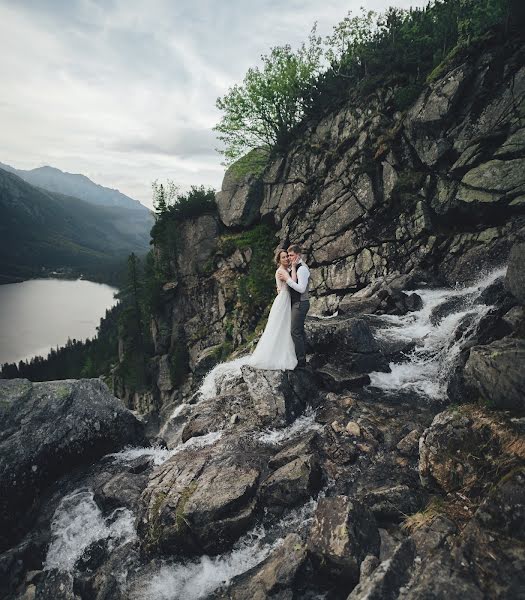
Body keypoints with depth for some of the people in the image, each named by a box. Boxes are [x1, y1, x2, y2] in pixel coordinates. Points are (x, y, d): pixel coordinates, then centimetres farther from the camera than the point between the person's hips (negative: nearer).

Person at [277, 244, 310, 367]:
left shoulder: (302, 269, -17)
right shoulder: (296, 267, 14)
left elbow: (301, 288, -25)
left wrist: (287, 279, -21)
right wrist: (284, 278, -2)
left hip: (300, 304, -10)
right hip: (297, 303, 10)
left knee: (296, 332, -8)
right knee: (299, 331, 15)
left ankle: (300, 361, 0)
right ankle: (302, 357, 25)